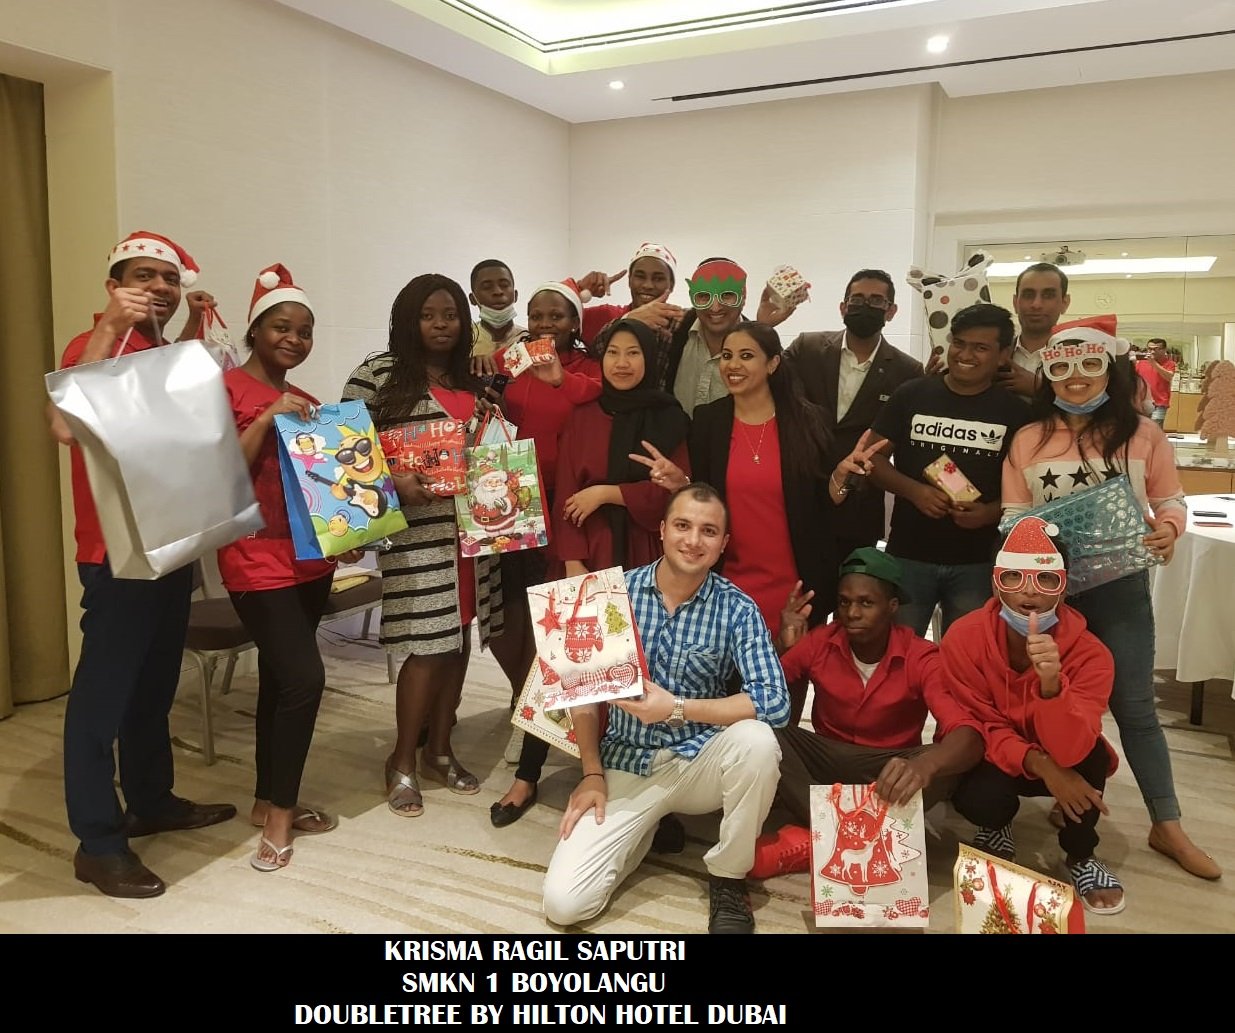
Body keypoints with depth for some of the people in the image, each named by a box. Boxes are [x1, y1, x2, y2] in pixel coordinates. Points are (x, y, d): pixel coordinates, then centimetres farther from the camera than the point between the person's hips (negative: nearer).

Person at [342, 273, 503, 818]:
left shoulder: (473, 378, 15)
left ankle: (439, 750, 26)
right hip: (418, 527, -6)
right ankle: (403, 762, 13)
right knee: (429, 642, -6)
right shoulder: (379, 372, -3)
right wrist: (395, 481, -20)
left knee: (459, 635, 11)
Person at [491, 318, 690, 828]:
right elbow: (565, 496, 1)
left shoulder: (670, 419, 4)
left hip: (645, 561, 0)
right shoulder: (581, 418, 6)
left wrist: (607, 492, -11)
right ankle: (526, 777, 11)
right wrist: (572, 562, -9)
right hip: (589, 558, 1)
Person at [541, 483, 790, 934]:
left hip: (700, 761, -1)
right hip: (627, 766, 1)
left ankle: (727, 880, -7)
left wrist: (676, 708, -24)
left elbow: (775, 702, -21)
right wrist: (592, 774, -4)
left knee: (756, 740, -35)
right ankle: (651, 827, 17)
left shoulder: (737, 608, -10)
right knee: (563, 902, -14)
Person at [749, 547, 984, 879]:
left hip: (887, 769, -1)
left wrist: (924, 765, -54)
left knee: (942, 769, -35)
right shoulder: (820, 642, -9)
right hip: (825, 762, 1)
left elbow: (969, 736, -31)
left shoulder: (921, 658, -16)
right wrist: (783, 647, -27)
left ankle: (811, 838, -29)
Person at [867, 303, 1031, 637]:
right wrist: (913, 490, -14)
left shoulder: (1015, 412, 3)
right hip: (908, 555, 0)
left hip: (978, 562, 0)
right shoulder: (911, 395, 1)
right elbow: (872, 455, 2)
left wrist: (991, 512, -14)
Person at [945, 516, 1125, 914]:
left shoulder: (1089, 653, -26)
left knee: (1090, 752, -32)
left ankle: (1081, 855, -3)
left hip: (1060, 763, 1)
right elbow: (977, 728, -18)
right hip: (991, 758, 0)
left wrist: (1051, 684, -55)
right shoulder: (962, 638, -24)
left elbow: (1069, 750, -37)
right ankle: (995, 827, 9)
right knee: (980, 799, -33)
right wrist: (1038, 763, -34)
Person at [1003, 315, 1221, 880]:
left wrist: (1168, 529, -17)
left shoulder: (1142, 434, -1)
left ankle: (1167, 826, 18)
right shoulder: (1028, 440, 1)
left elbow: (1170, 499, 4)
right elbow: (1013, 513, 3)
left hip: (1120, 585, -1)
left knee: (1134, 705, 5)